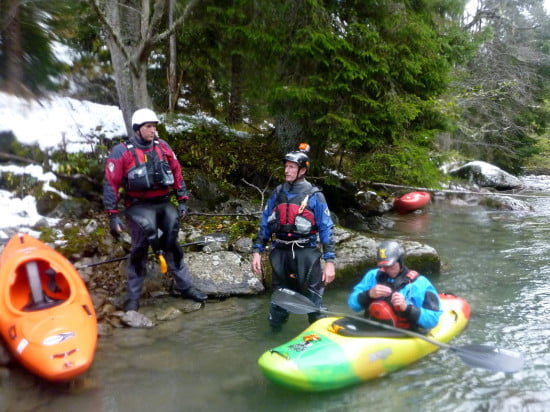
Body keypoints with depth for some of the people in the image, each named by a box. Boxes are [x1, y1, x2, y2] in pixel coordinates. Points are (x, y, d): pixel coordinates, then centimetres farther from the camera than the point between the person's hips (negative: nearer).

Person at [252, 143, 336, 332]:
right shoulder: (278, 193, 9)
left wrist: (330, 261, -11)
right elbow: (265, 223, 13)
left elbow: (326, 229, -6)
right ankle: (274, 334, 32)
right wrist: (257, 251, 8)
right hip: (280, 252, 4)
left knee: (313, 299, 0)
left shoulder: (314, 195, -4)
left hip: (306, 253, -4)